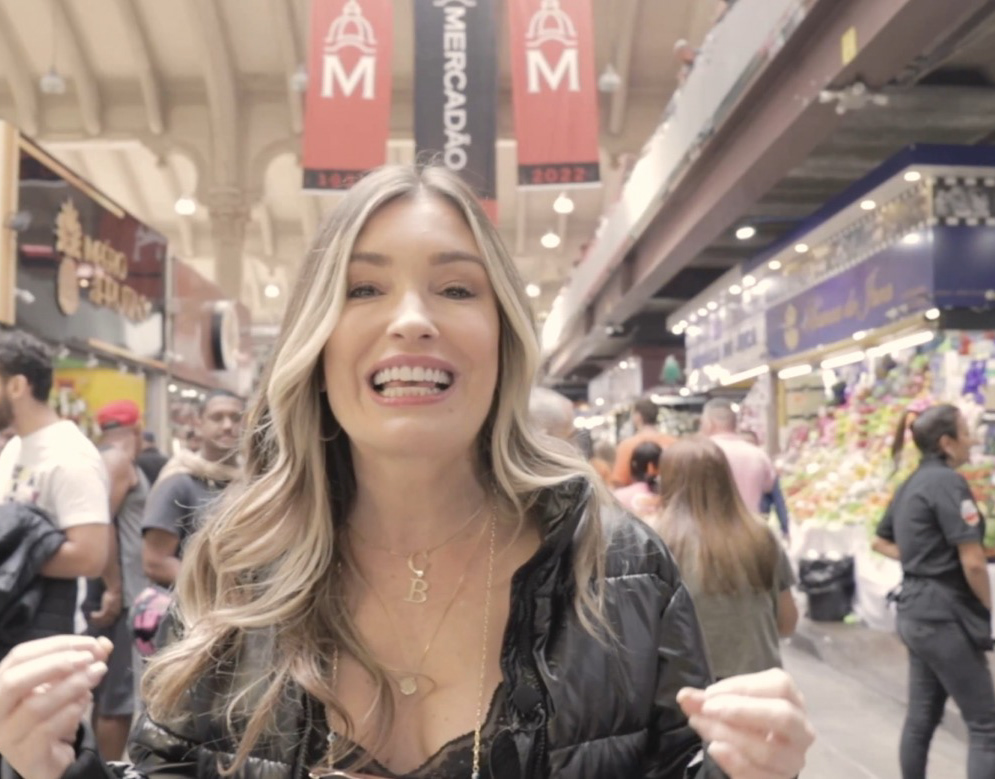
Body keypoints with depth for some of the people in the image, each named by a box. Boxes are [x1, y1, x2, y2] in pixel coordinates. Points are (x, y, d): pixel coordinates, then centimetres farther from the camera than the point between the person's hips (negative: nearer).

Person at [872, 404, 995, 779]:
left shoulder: (910, 485, 11)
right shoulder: (948, 482, -15)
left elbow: (880, 541, 25)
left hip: (915, 611, 9)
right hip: (945, 614, -9)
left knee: (921, 716, 14)